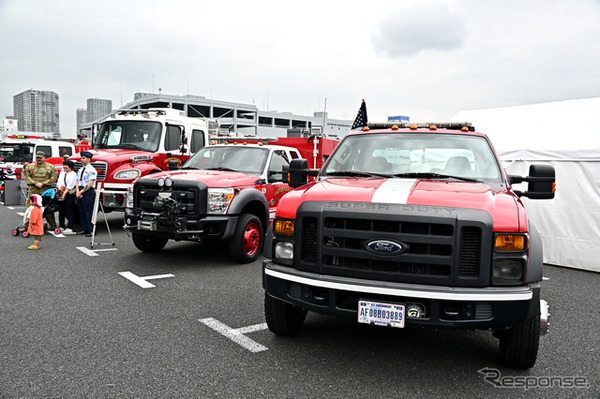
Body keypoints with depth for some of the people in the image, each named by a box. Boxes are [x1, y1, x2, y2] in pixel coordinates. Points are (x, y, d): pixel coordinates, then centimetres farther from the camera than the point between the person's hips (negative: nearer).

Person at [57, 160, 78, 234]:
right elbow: (58, 182, 14)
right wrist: (58, 190, -3)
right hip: (61, 195, 7)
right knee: (61, 212, 12)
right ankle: (61, 227, 20)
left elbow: (69, 186, -11)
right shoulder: (62, 172, 18)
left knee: (69, 212, -5)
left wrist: (64, 194, -17)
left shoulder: (73, 174, -4)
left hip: (69, 195, -7)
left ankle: (69, 228, -5)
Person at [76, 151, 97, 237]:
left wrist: (81, 192, -13)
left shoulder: (91, 170, -7)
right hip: (80, 193, 8)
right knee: (81, 211, 7)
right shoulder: (80, 170, 18)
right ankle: (84, 229, 14)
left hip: (88, 192, -8)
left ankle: (90, 230, -5)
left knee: (88, 211, -9)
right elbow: (78, 181, 16)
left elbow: (90, 184, -13)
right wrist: (77, 191, -1)